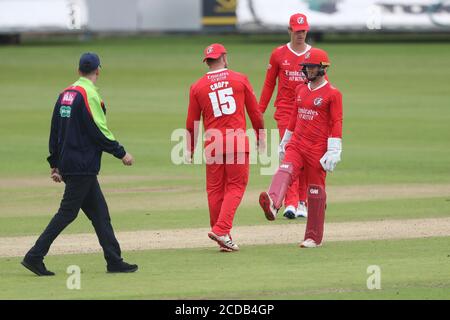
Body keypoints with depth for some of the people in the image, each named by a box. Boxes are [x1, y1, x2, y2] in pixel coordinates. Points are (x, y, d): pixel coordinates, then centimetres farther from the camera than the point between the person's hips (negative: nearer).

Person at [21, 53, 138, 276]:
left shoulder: (65, 94, 12)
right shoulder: (89, 95, -13)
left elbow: (55, 130, 15)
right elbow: (99, 132, -16)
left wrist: (55, 164, 20)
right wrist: (121, 153, -7)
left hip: (67, 163, 9)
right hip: (83, 165, -9)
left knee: (99, 213, 10)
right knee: (67, 212, -5)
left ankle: (114, 261, 10)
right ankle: (35, 256, -6)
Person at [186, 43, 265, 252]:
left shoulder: (197, 87, 4)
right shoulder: (240, 79, 1)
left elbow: (191, 123, 8)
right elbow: (255, 112, 7)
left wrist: (190, 149, 20)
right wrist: (260, 135, 21)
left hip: (212, 145, 2)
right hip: (238, 142, -2)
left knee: (215, 190, 10)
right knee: (235, 187, 3)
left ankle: (223, 238, 14)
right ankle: (222, 230, -14)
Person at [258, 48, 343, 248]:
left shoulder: (332, 94, -4)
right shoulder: (300, 90, 15)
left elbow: (336, 124, -8)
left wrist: (334, 151, -15)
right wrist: (285, 141, 26)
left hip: (317, 149, -4)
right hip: (296, 145, 4)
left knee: (316, 190, 2)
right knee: (285, 171, -25)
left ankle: (314, 237, 10)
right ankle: (272, 205, -53)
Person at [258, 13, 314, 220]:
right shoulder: (278, 54, 4)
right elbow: (269, 84, 8)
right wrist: (260, 111, 3)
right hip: (285, 111, -2)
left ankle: (301, 203, 16)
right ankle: (291, 203, -20)